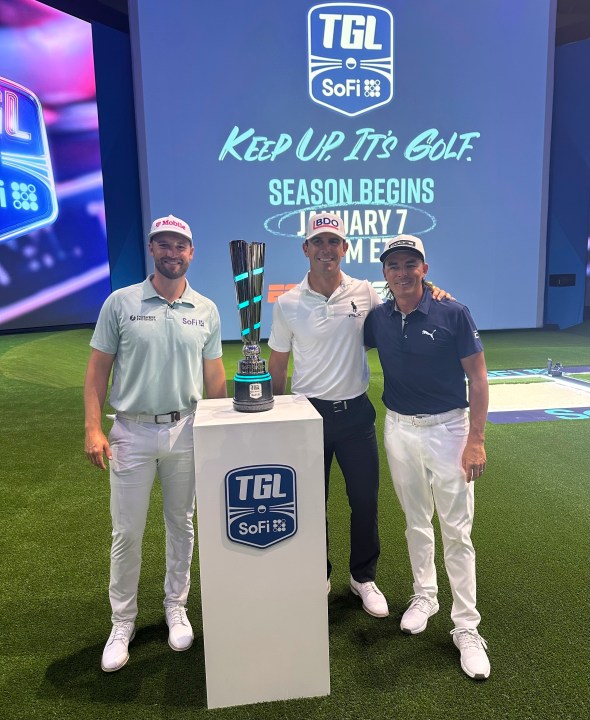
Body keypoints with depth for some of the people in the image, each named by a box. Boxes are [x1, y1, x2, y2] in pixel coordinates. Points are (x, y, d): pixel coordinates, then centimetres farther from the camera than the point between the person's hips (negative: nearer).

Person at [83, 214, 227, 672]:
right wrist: (93, 428, -10)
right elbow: (98, 368, -2)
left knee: (181, 525, 14)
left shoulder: (206, 310, 2)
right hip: (132, 432, -2)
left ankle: (176, 609, 34)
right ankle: (122, 624, 27)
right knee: (127, 533, 7)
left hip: (186, 431, 2)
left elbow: (214, 375, 7)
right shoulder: (121, 303, -4)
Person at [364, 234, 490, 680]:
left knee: (456, 530, 2)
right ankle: (424, 596, 38)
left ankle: (467, 628, 17)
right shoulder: (378, 318, -1)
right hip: (399, 429, 4)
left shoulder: (454, 314, -12)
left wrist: (476, 439, -14)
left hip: (447, 427, -3)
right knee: (416, 521, 18)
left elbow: (477, 377, -10)